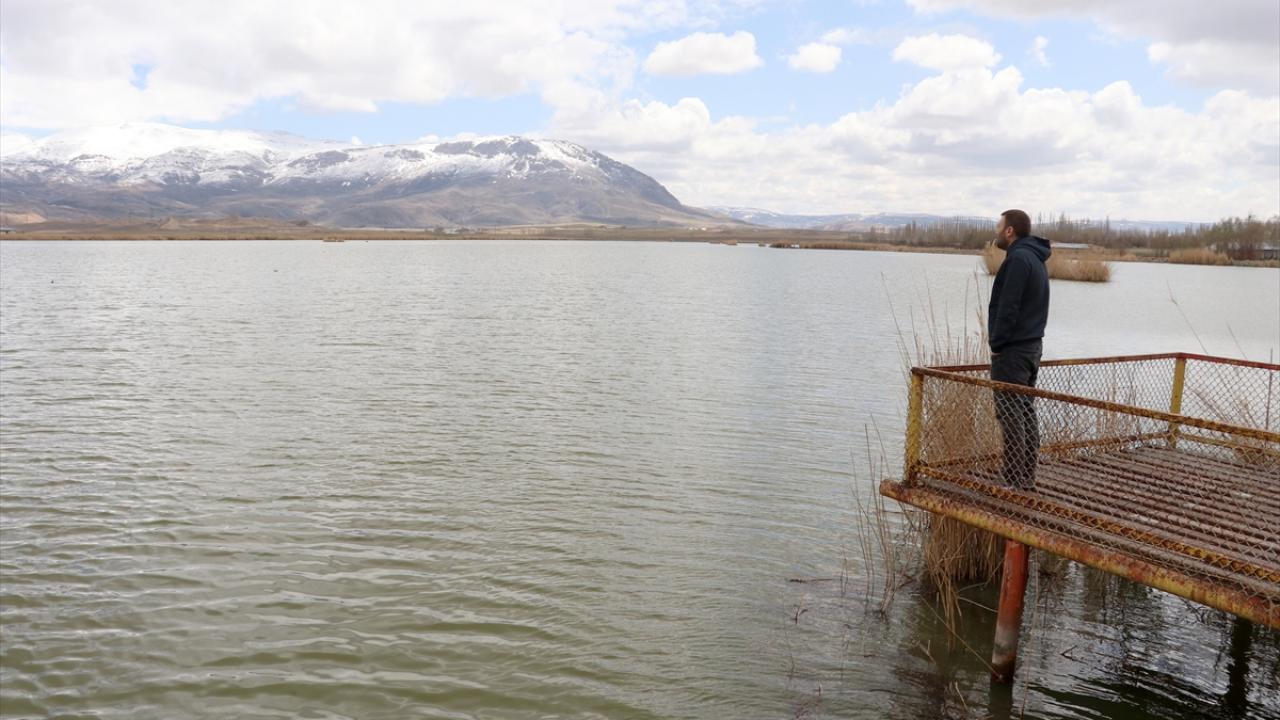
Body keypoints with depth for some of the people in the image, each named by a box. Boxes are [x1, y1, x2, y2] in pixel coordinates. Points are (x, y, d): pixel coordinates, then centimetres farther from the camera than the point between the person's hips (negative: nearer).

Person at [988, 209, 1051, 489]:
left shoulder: (1018, 259, -16)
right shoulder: (1036, 258, 15)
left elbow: (1008, 308, -21)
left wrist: (997, 344, -13)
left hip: (1012, 350, -10)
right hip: (1032, 345, 10)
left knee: (1010, 413, -7)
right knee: (1026, 411, 13)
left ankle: (1014, 479, -4)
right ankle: (1027, 476, 19)